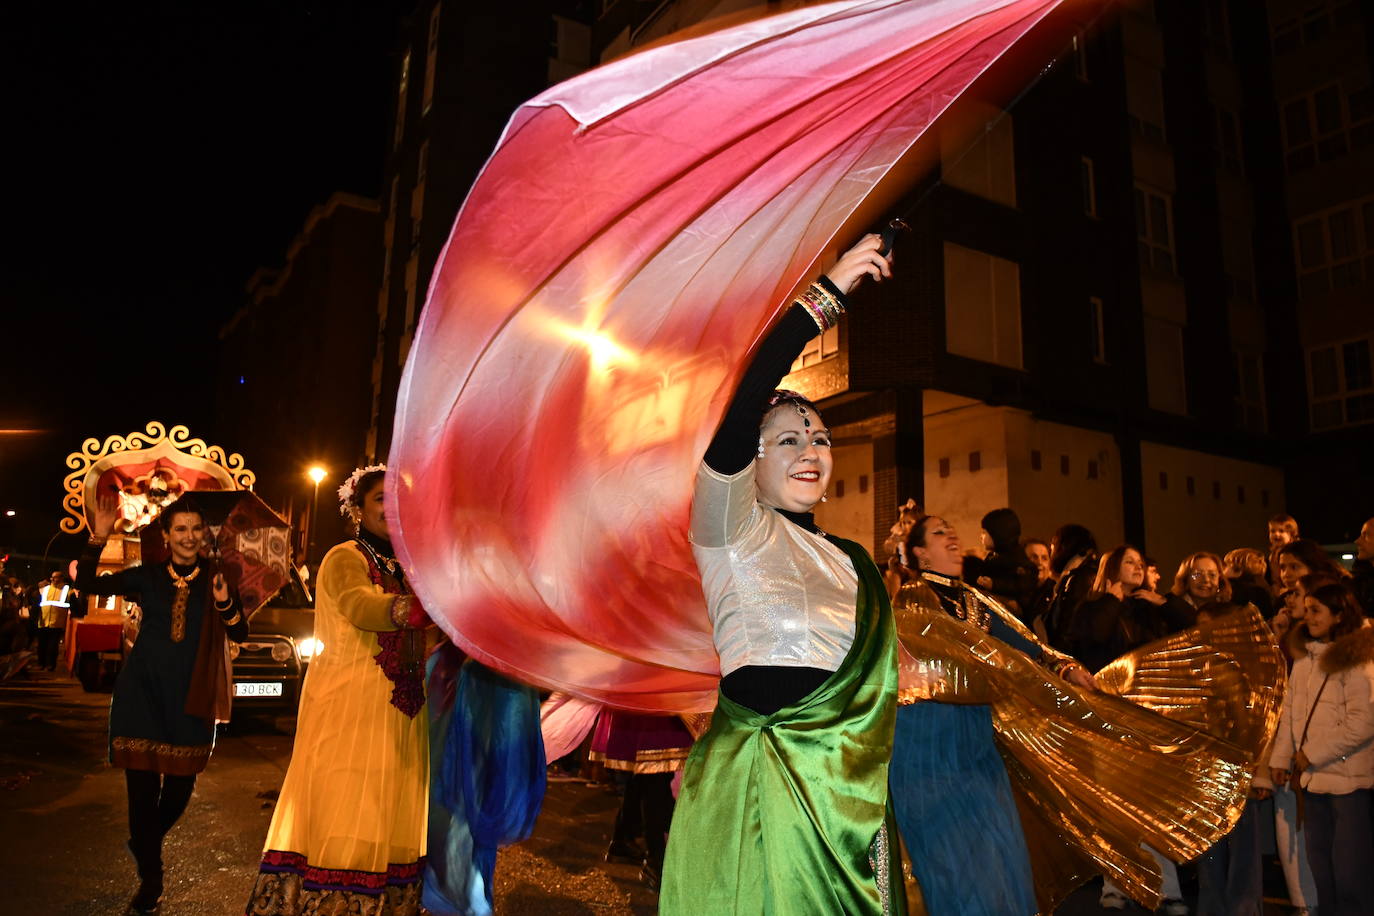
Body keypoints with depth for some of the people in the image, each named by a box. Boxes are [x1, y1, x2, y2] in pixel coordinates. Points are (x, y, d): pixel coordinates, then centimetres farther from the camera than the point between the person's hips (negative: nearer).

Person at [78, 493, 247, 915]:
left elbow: (240, 635, -3)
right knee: (142, 782, 0)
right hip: (143, 689, 0)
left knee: (181, 782, 6)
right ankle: (149, 877, 15)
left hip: (190, 694, 0)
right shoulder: (147, 576, 2)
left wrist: (225, 603, -23)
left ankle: (148, 846, 38)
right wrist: (98, 538, -17)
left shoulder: (216, 578, 1)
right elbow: (87, 584, -3)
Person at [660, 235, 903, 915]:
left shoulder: (849, 561, 15)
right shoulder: (730, 530, -5)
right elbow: (740, 408, -22)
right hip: (755, 790, -6)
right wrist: (826, 295, -21)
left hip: (842, 790, 6)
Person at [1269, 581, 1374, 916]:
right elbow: (1290, 711, 12)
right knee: (1320, 860, 15)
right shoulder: (1305, 658, 10)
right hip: (1312, 776, 7)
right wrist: (1281, 758, 6)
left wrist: (1312, 754, -14)